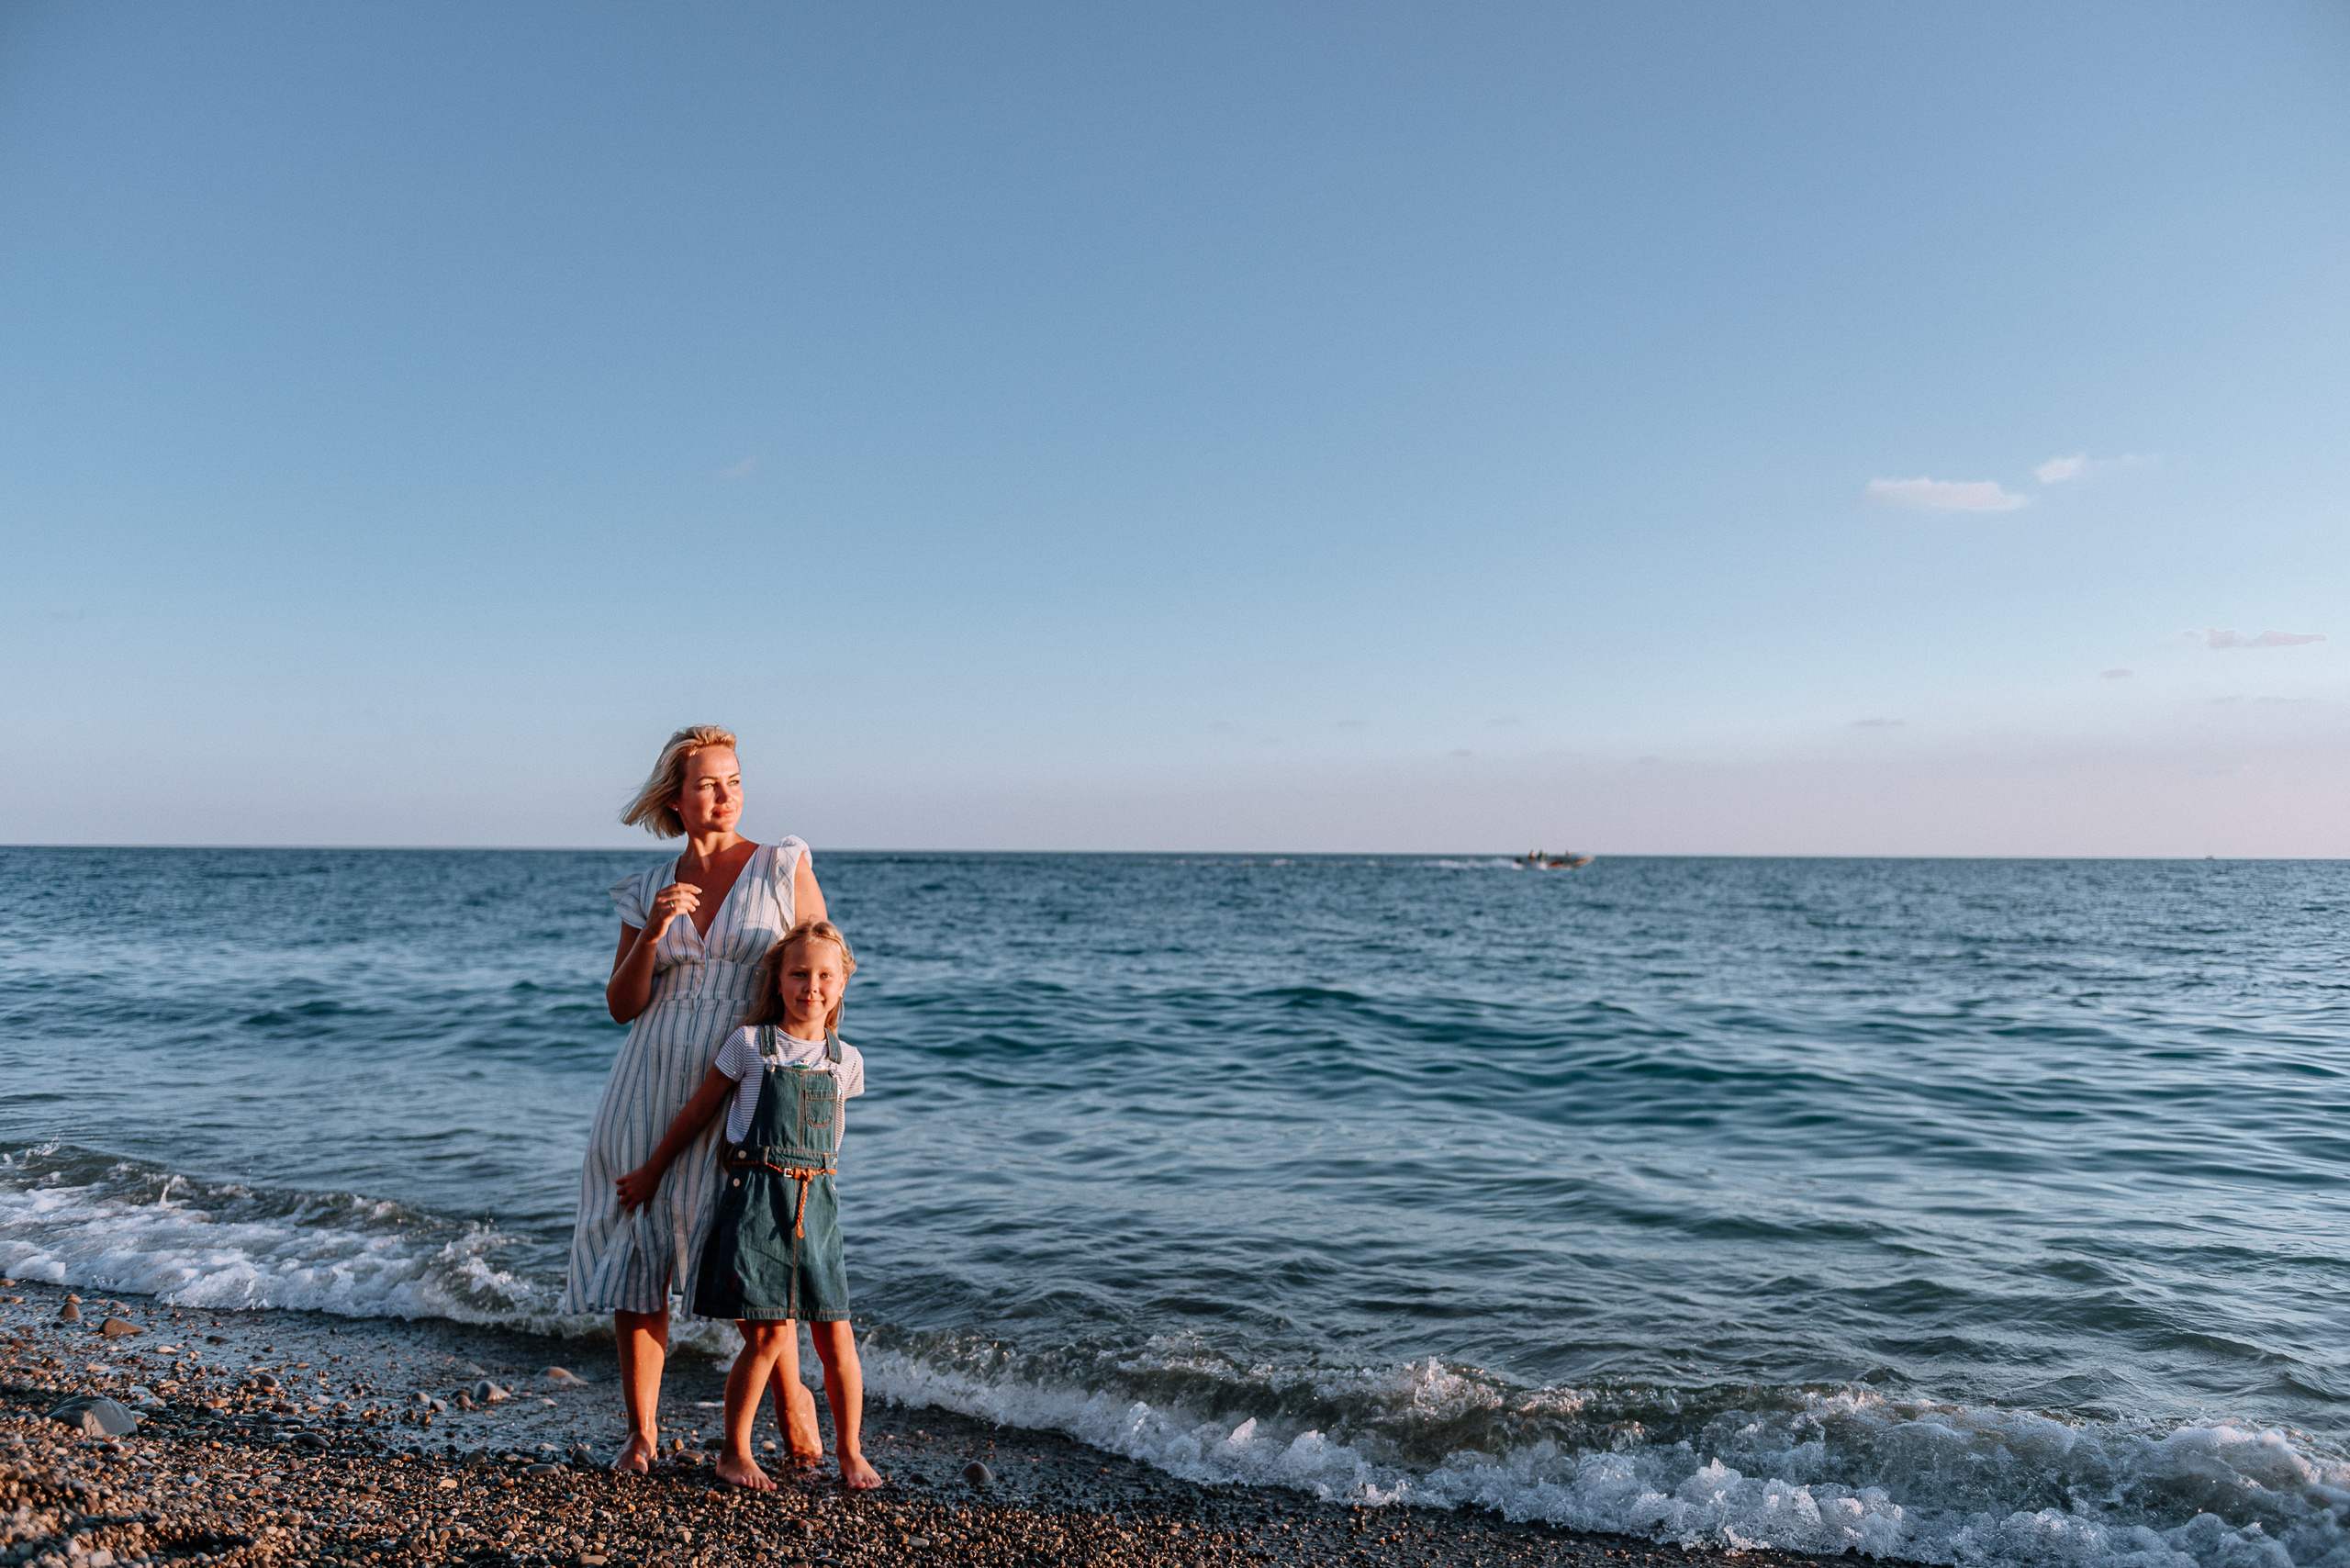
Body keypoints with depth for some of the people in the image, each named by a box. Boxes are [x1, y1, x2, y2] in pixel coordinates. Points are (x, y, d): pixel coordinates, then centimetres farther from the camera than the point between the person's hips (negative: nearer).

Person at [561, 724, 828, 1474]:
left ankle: (789, 1389, 23)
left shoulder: (783, 868, 1)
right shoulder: (650, 888, 9)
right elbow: (622, 1005, 7)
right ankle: (642, 1432, 22)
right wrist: (651, 933, -9)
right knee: (635, 1254, 6)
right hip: (650, 1093, 3)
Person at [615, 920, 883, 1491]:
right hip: (754, 1198, -3)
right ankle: (735, 1453, 14)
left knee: (835, 1335, 3)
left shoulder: (846, 1061, 7)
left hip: (817, 1204, 3)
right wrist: (651, 1173, 13)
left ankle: (849, 1451, 19)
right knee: (769, 1335, -5)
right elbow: (697, 1112, 6)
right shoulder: (747, 1045, -2)